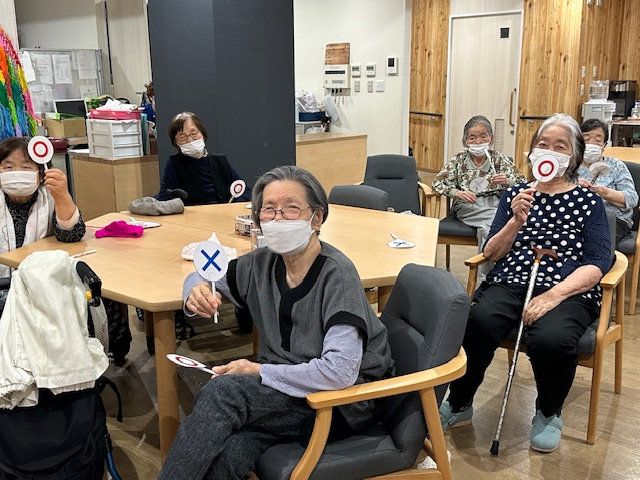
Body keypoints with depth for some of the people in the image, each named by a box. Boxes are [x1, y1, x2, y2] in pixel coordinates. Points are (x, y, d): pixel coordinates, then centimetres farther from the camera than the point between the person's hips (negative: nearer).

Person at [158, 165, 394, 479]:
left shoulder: (337, 274, -19)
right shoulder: (263, 264, 0)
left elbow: (340, 371, -28)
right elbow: (202, 277, 17)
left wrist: (260, 370, -21)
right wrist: (197, 292, -8)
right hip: (285, 388, 5)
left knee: (221, 392, -25)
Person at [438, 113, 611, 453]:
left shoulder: (588, 202, 12)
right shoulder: (515, 194, 19)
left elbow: (598, 263, -1)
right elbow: (490, 253, 13)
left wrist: (553, 296, -17)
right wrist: (517, 221, -6)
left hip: (567, 292, -1)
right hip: (509, 283, 2)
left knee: (550, 339, -36)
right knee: (475, 323, -32)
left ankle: (548, 414, -1)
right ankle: (459, 406, -5)